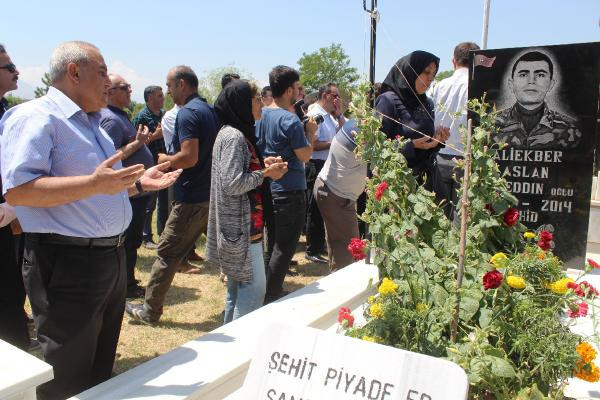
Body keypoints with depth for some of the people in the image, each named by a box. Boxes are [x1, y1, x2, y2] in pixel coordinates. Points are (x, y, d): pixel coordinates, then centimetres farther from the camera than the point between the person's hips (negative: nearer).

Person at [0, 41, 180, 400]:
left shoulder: (91, 122, 17)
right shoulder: (35, 117, -13)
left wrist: (139, 182, 11)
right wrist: (94, 184, -32)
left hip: (111, 258, 9)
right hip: (67, 263, -9)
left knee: (101, 369, 22)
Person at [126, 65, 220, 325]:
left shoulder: (187, 113, -15)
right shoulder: (211, 111, 13)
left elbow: (189, 157, -25)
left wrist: (165, 160, -7)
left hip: (191, 198, -9)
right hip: (213, 194, 9)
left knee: (167, 254, 1)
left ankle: (150, 310, 10)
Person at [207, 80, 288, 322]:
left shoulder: (238, 133, 14)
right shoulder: (233, 136, -17)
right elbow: (232, 184, -23)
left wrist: (264, 165, 5)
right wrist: (265, 173, -13)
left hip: (242, 224, 10)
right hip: (241, 226, -10)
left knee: (238, 283, 18)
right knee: (255, 284, -5)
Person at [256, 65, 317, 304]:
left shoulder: (261, 116, 7)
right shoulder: (290, 120, -18)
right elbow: (304, 156, -15)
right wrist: (311, 133, -2)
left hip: (268, 189, 8)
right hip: (290, 192, -8)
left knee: (272, 243, 18)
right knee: (285, 247, 2)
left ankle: (270, 291, 28)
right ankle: (271, 297, 7)